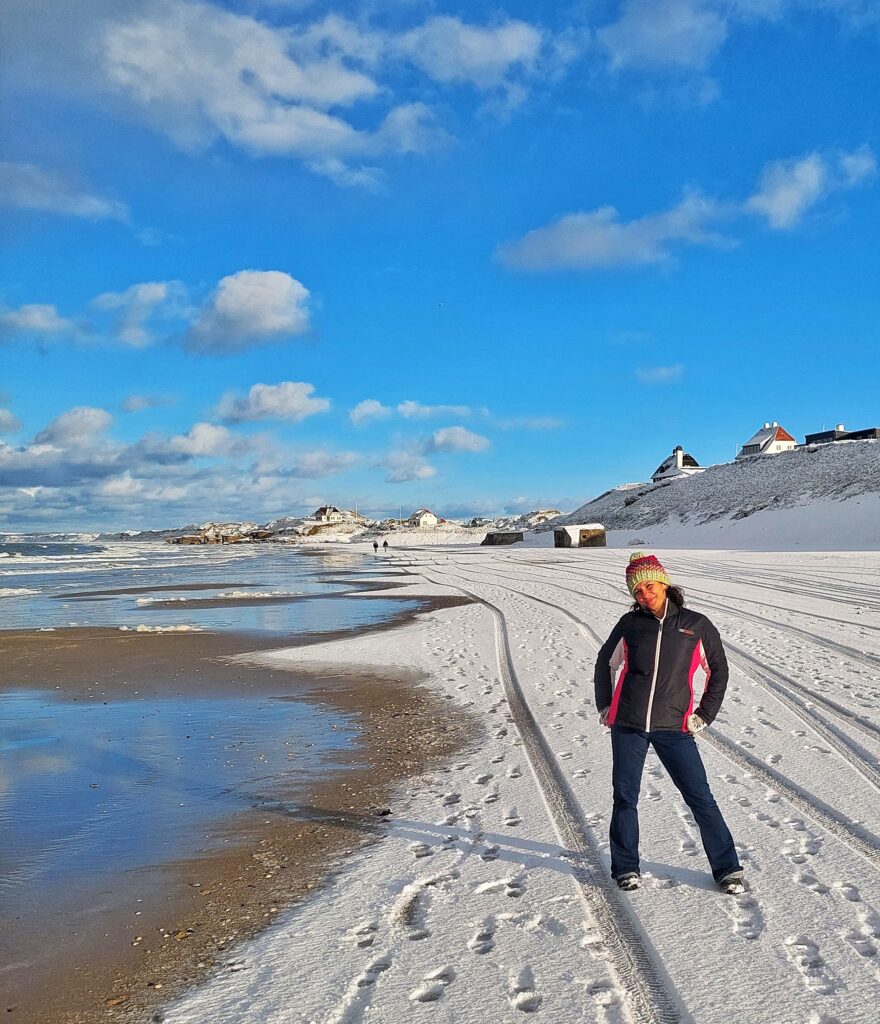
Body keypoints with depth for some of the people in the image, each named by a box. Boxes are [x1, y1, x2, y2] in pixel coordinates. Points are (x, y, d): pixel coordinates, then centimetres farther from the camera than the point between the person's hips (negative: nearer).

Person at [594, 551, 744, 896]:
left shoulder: (696, 625, 0)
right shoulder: (630, 624, 3)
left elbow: (718, 671, 11)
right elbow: (605, 661, 18)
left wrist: (704, 715, 5)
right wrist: (604, 706, 11)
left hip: (674, 728, -1)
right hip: (627, 726, 1)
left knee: (700, 798, -1)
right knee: (625, 798, 6)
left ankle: (727, 869, 12)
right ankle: (626, 868, 21)